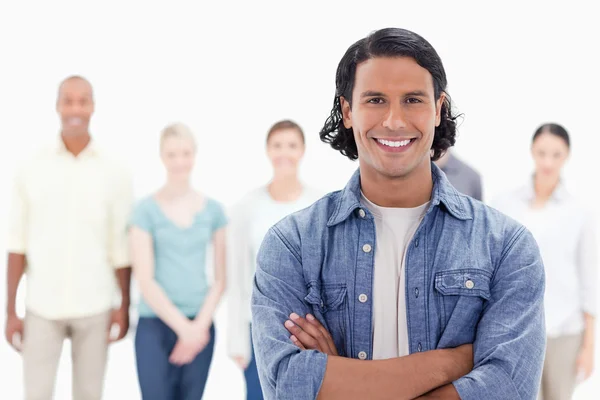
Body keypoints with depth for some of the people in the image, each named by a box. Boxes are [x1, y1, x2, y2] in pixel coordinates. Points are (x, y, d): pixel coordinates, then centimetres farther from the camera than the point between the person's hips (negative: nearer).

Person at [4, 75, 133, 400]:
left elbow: (122, 247, 3)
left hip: (94, 307, 0)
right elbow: (17, 245, 2)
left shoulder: (115, 172, -1)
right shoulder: (32, 169, 0)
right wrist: (10, 310, 0)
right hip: (42, 306, 0)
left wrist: (125, 306, 1)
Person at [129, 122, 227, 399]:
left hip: (200, 327, 3)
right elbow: (144, 279, -6)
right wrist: (182, 327, -10)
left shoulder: (213, 210, 5)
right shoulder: (146, 210, -2)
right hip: (155, 325, -2)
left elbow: (220, 278, 6)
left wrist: (200, 325, -5)